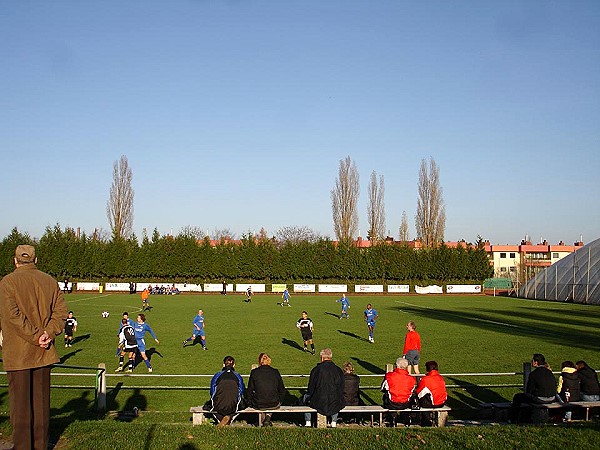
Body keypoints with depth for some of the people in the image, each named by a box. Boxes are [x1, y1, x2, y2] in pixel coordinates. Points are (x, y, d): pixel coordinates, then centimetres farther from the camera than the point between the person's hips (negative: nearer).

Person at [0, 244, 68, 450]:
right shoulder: (50, 281, 4)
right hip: (43, 354, 4)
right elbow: (60, 311, -2)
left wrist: (36, 337, -15)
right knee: (41, 400, 14)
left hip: (17, 353, -4)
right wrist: (48, 333, -10)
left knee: (20, 402, 5)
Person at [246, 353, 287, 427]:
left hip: (258, 404, 0)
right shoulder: (275, 372, 0)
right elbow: (282, 390, 6)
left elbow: (249, 390, 2)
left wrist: (249, 402, 18)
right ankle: (268, 417, 20)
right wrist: (279, 401, 23)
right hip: (274, 404, 0)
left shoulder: (254, 372, -4)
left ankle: (262, 420, 32)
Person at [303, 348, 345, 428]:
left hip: (319, 403, -2)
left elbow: (311, 388, -3)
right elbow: (341, 389, 6)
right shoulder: (338, 370, -2)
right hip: (334, 405, 2)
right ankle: (334, 422, 37)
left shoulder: (316, 369, -10)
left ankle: (308, 423, 31)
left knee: (306, 397, 28)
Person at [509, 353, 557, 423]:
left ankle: (514, 419, 21)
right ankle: (526, 418, 41)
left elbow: (529, 390, -8)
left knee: (517, 397, 10)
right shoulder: (549, 372, 7)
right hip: (552, 399, 8)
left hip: (540, 399, -8)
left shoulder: (533, 374, -13)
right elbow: (554, 385, 16)